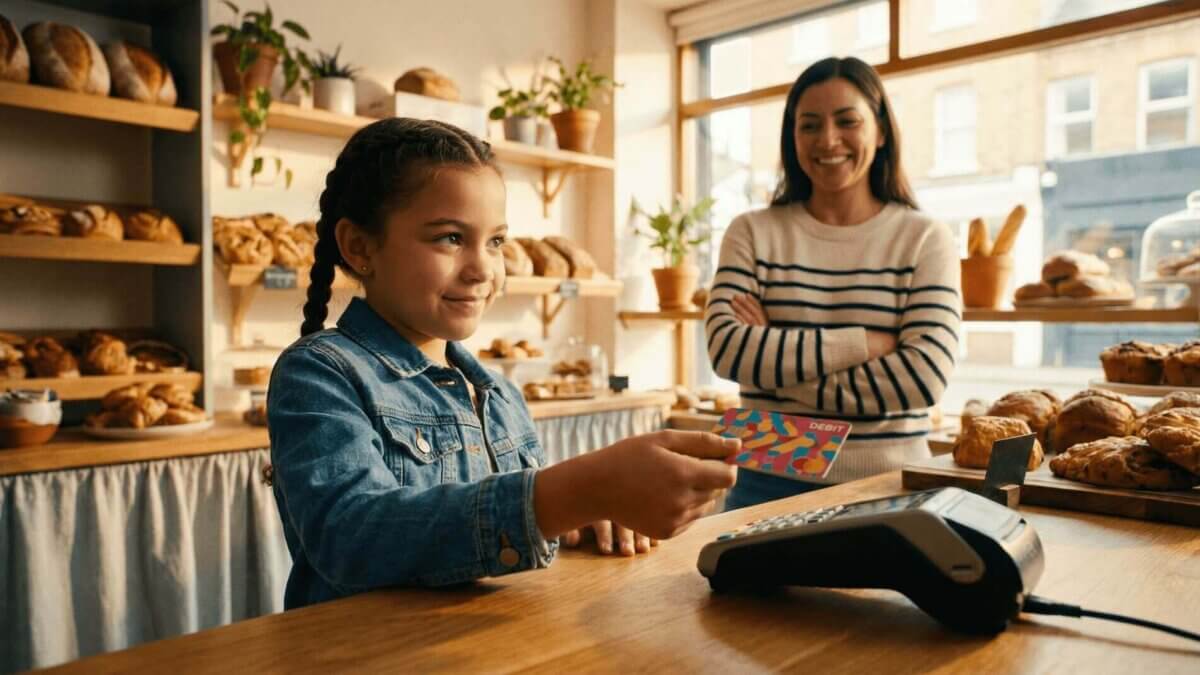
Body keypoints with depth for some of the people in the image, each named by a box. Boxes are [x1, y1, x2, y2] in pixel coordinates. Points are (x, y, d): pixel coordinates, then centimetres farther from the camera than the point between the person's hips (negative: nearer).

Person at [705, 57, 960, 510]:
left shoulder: (926, 240, 0)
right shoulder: (751, 233, 2)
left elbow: (924, 378, -13)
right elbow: (727, 350, -13)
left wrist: (774, 352, -13)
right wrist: (867, 343, -15)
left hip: (888, 487, 0)